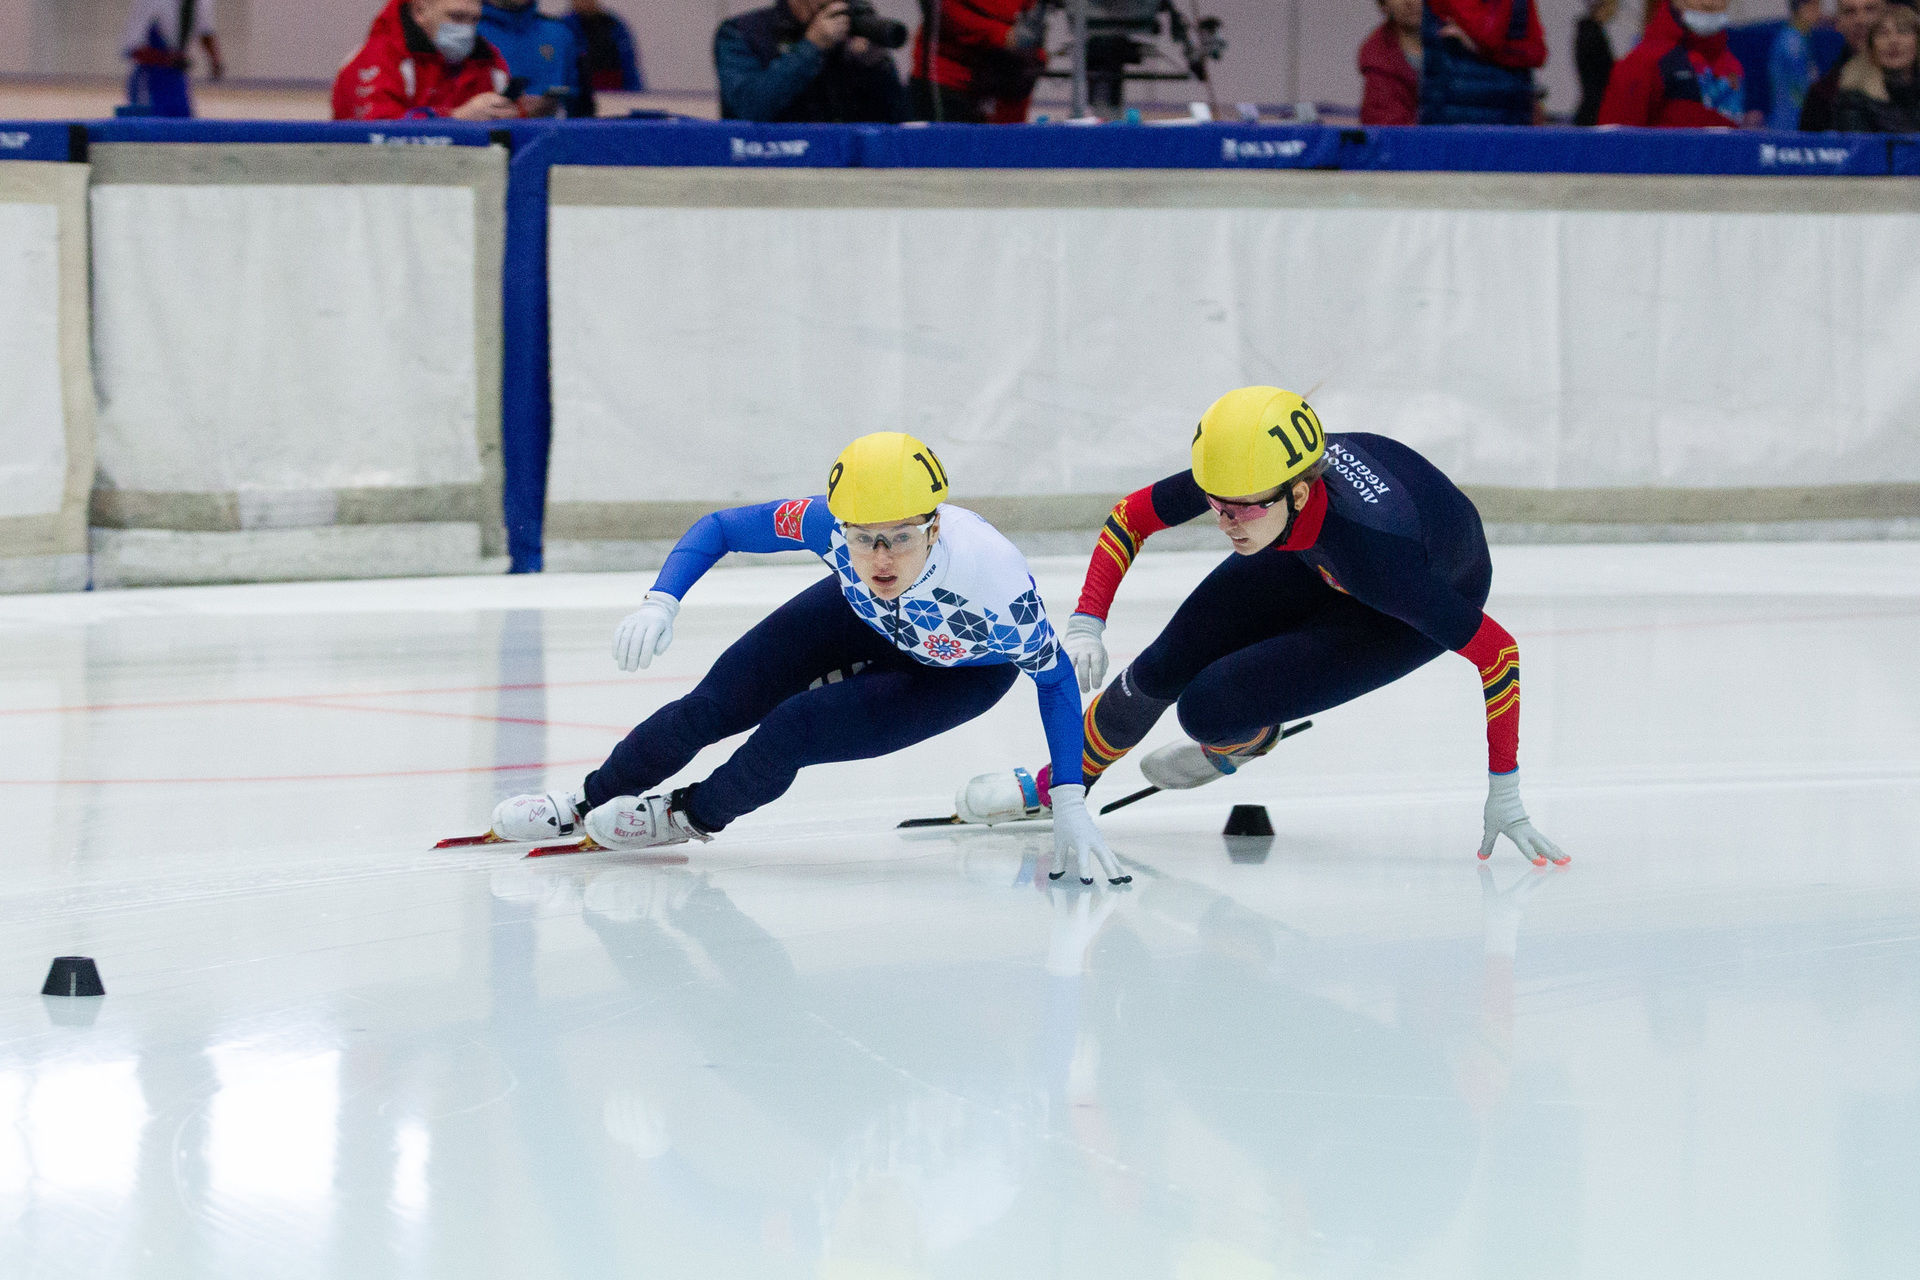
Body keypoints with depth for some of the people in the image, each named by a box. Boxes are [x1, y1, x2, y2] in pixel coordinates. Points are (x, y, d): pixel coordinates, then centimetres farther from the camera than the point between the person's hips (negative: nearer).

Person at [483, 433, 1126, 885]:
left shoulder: (996, 583, -44)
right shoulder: (829, 522, -37)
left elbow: (1055, 678, -25)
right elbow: (720, 527, -20)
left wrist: (1070, 806, -29)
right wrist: (660, 604, -36)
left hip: (963, 673, -3)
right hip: (862, 618, 3)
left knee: (791, 734, -19)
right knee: (716, 705, 1)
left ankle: (694, 814, 14)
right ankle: (588, 803, 28)